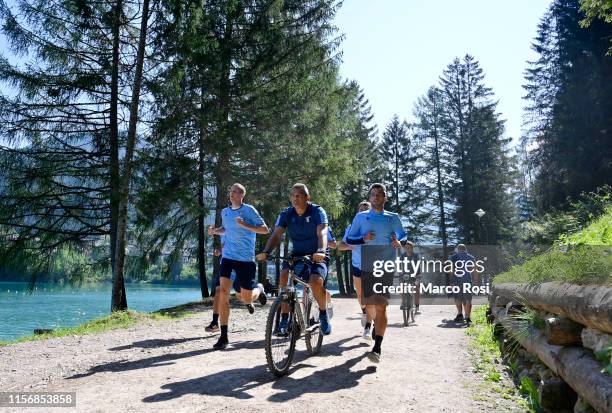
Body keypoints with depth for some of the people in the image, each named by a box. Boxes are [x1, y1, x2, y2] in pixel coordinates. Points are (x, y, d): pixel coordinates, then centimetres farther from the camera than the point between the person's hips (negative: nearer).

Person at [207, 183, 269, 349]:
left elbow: (265, 229, -9)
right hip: (227, 256, 4)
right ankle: (223, 336, -5)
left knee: (246, 298, 3)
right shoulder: (225, 212, 8)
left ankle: (260, 289, 41)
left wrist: (245, 225, -22)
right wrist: (214, 231, 4)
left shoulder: (248, 210, -7)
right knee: (223, 292, -12)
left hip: (246, 259, -3)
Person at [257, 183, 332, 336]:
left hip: (317, 255, -3)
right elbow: (276, 234, -15)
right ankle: (284, 319, -13)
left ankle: (323, 315, 0)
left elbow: (322, 233, -28)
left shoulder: (317, 211, -13)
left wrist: (321, 251, -48)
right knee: (284, 277, -23)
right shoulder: (286, 214, -3)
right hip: (297, 253, 4)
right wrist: (266, 252, -33)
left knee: (316, 282, -28)